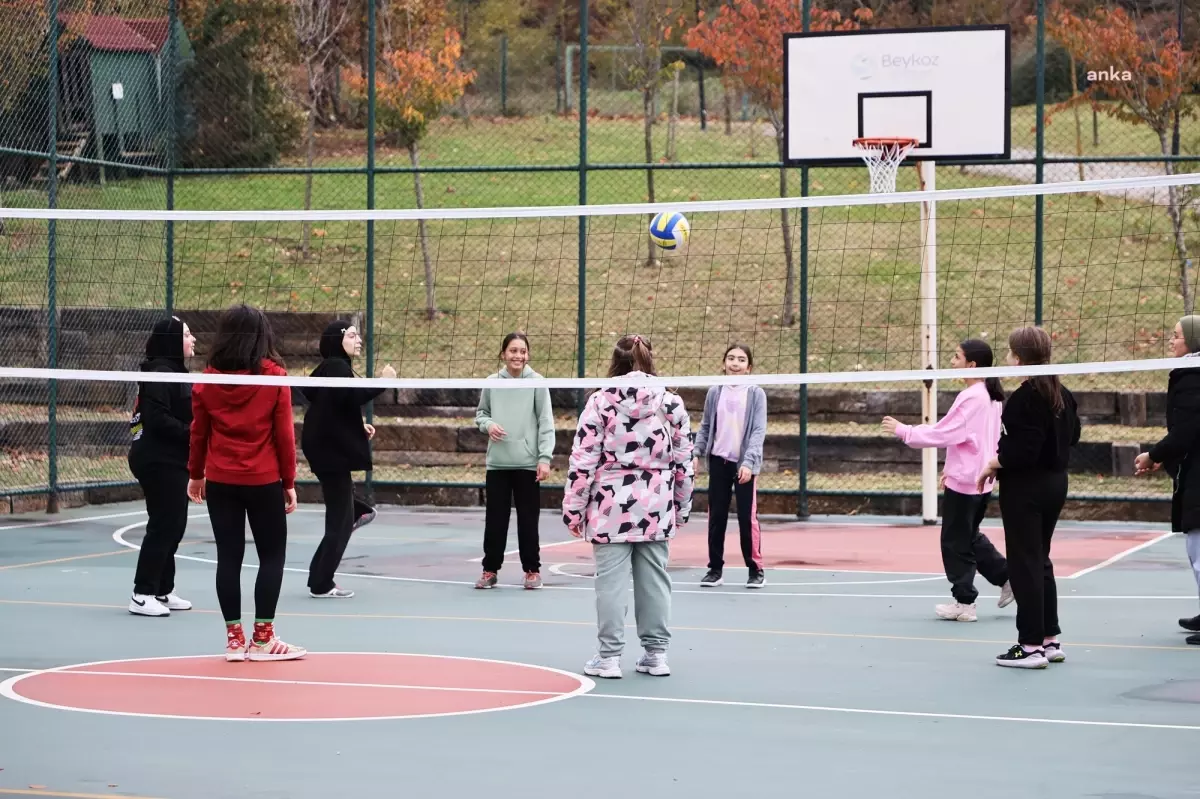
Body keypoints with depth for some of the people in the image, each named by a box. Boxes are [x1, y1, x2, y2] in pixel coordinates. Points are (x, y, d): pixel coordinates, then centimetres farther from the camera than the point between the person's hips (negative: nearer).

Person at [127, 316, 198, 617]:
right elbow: (157, 419, -24)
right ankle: (142, 595, -3)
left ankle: (163, 590, 21)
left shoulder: (175, 371, 16)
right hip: (159, 462, -10)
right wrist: (191, 433, -23)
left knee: (172, 525, 14)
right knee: (163, 526, -7)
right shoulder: (160, 373, -16)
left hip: (172, 461, 10)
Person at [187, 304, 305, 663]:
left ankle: (234, 637, 9)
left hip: (219, 481, 3)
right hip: (264, 481, -2)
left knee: (228, 557, 7)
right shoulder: (274, 376, -7)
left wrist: (196, 474, 18)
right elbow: (284, 432, -6)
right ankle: (262, 638, 5)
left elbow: (199, 431, 5)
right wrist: (289, 481, 1)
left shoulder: (208, 378, 0)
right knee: (272, 554, 8)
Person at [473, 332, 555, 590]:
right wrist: (487, 424, -7)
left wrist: (545, 457, -12)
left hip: (527, 462, -2)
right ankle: (490, 569, 15)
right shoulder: (492, 383, 3)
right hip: (497, 462, 2)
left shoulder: (537, 383, -4)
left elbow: (546, 423, -5)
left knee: (528, 518, 4)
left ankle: (532, 569, 14)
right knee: (495, 518, 6)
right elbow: (481, 412, 16)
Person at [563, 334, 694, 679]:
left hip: (611, 506, -2)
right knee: (654, 580, 9)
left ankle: (609, 656, 4)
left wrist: (573, 508, 0)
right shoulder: (671, 402, 2)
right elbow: (683, 461, 5)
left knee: (611, 581, 1)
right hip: (657, 508, 2)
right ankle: (656, 653, 15)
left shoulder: (601, 401, -5)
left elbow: (583, 460, -6)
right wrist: (682, 507, 16)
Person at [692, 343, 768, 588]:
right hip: (719, 461, 3)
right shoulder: (715, 393, 7)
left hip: (744, 464, -3)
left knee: (747, 517, -4)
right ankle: (715, 568, 14)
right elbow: (705, 427, 12)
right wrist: (696, 453, -1)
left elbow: (759, 431, -8)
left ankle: (756, 569, 7)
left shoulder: (756, 394, -2)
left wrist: (749, 462, -18)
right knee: (716, 517, 6)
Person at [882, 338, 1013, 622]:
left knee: (955, 542, 2)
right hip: (980, 480, 9)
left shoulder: (971, 398, -20)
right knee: (970, 537, 22)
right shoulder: (991, 397, 8)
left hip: (963, 482, -9)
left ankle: (964, 602, 8)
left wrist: (903, 431, -14)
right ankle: (1008, 577, 19)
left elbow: (942, 433, -21)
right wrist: (951, 468, 19)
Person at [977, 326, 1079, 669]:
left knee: (1024, 564, -2)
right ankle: (1050, 640, 22)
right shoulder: (1062, 394, 6)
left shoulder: (1026, 397, -20)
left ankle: (1031, 647, 0)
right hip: (1055, 483, 9)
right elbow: (1071, 435, 17)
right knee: (1040, 561, 18)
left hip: (1026, 486, -9)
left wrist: (991, 466, -11)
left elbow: (1021, 450, -24)